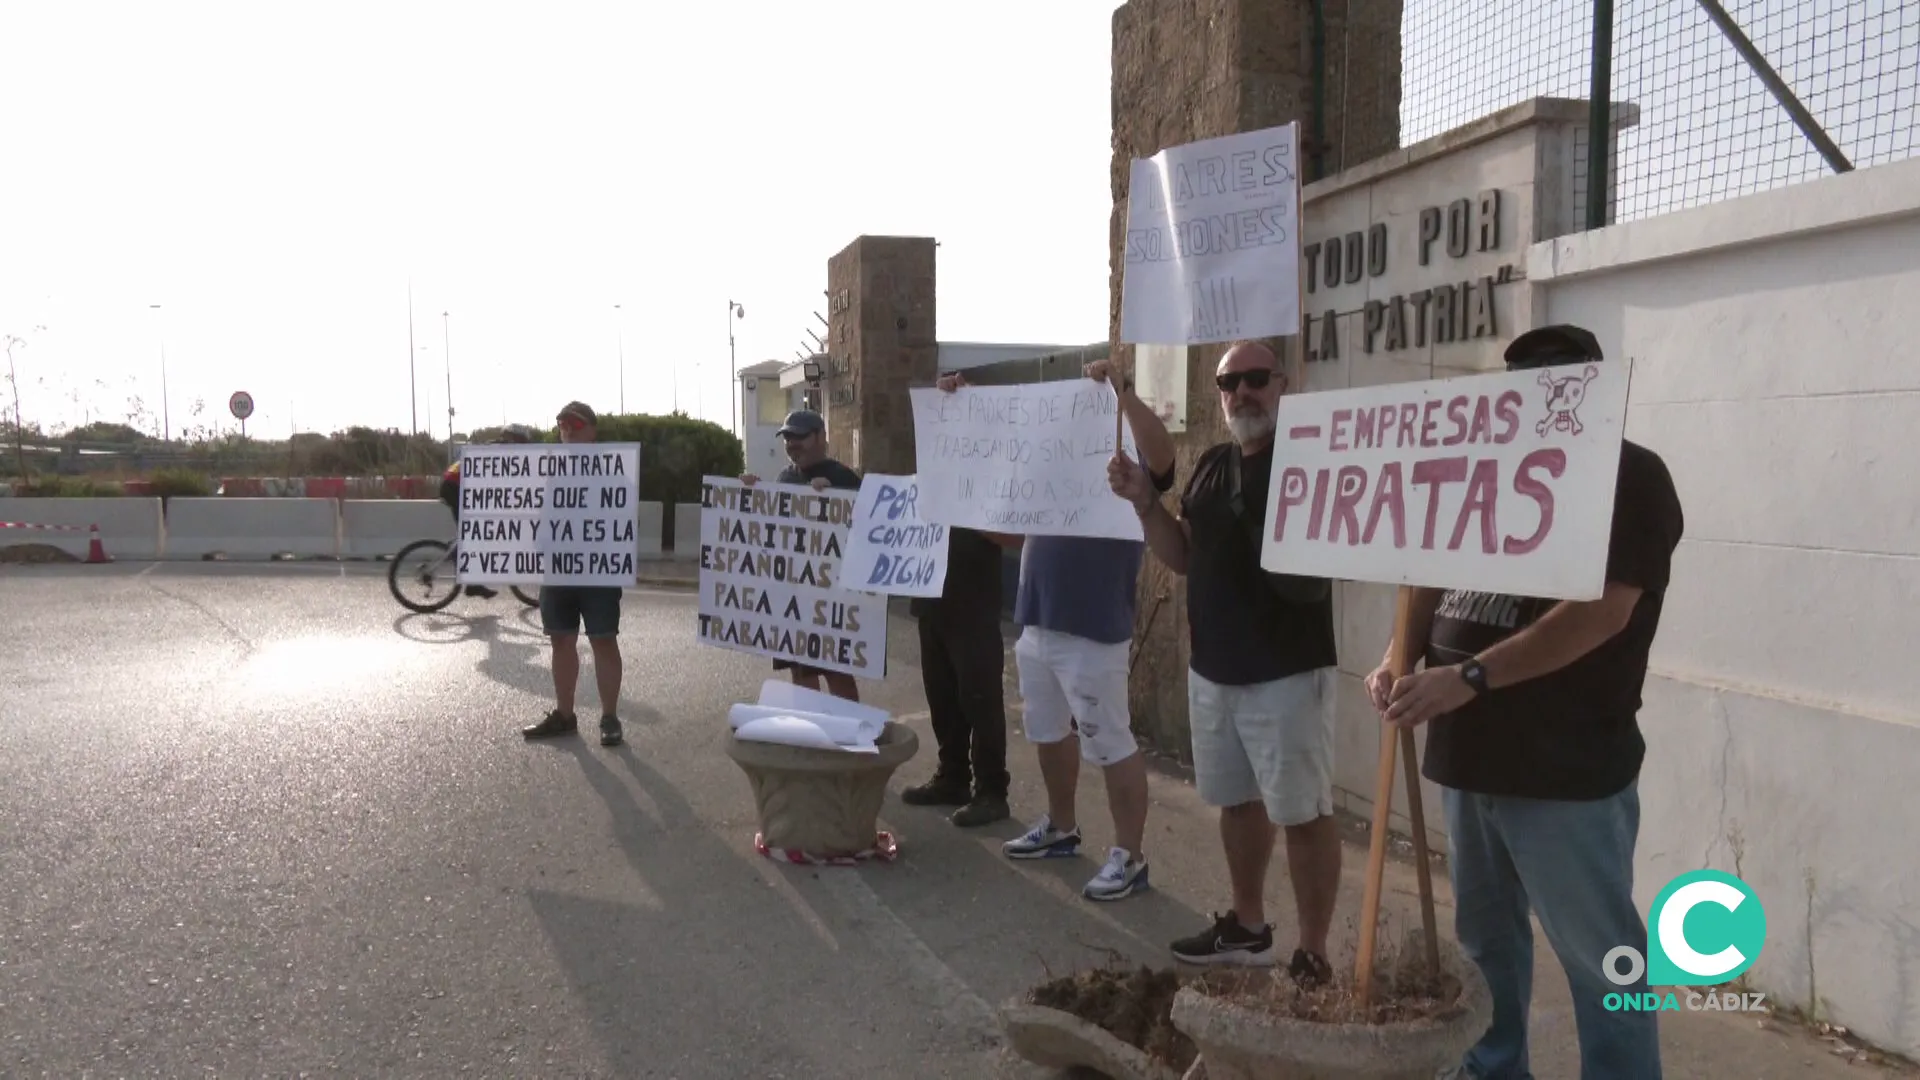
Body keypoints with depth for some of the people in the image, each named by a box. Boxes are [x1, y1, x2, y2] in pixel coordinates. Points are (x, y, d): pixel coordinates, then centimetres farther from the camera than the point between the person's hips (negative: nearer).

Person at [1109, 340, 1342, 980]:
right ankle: (1248, 928, 34)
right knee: (1237, 801, 18)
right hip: (1212, 669, 8)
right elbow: (1182, 557, 15)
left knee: (1303, 814, 0)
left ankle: (1313, 956, 11)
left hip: (1286, 672, -7)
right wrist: (1144, 501, 0)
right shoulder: (1212, 466, 11)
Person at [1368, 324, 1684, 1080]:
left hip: (1566, 768, -7)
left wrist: (1468, 678, -26)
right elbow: (1436, 580, 15)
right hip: (1470, 755, 7)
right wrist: (1399, 657, -5)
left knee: (1599, 956, 4)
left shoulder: (1630, 477, -8)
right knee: (1484, 938, 19)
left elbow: (1602, 612, -20)